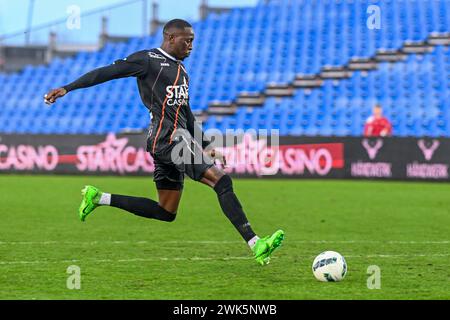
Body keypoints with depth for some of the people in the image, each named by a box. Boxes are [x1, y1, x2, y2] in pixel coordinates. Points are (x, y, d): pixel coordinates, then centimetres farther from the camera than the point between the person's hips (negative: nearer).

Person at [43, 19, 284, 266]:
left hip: (177, 140, 10)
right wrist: (67, 89, -11)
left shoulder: (180, 69, 23)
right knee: (221, 181, -19)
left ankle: (99, 198, 19)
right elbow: (107, 72, -6)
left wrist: (205, 147, 25)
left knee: (166, 212, 12)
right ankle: (255, 245, -23)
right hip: (167, 139, -10)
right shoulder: (148, 60, -3)